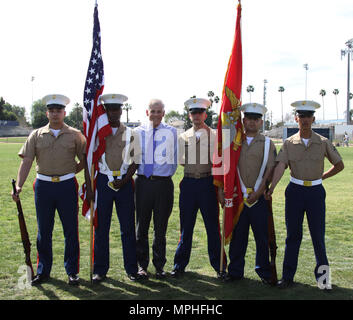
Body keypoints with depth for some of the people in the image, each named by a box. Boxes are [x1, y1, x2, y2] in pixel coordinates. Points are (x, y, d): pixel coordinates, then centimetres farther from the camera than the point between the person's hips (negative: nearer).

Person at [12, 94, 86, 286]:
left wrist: (70, 172, -1)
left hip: (67, 185, -1)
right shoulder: (37, 135, 6)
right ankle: (43, 271, 22)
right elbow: (26, 161, -1)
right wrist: (19, 185, -12)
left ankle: (72, 271, 16)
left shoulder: (75, 135, 3)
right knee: (43, 231, 9)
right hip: (43, 185, 1)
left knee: (71, 230, 4)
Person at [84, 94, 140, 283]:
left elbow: (134, 161, 6)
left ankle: (131, 268, 14)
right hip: (103, 181, 0)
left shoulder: (130, 133, 8)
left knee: (128, 228, 4)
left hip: (125, 182, 1)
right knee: (101, 227, 3)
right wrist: (89, 187, -3)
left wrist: (124, 181, -7)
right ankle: (100, 270, 13)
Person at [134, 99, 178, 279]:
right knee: (141, 226, 7)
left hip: (163, 183, 0)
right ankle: (142, 265, 20)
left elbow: (174, 159, 9)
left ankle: (159, 265, 21)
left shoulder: (171, 132, 4)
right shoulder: (138, 132, 6)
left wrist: (166, 175, 4)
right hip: (143, 182, 1)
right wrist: (138, 172, 3)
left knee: (161, 227, 8)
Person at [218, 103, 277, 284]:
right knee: (237, 235, 6)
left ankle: (264, 271, 20)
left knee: (262, 235, 4)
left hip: (259, 197, -1)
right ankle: (235, 271, 18)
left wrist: (259, 192, -8)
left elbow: (270, 169, 0)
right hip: (236, 196, 1)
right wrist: (221, 190, 2)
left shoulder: (267, 143, 6)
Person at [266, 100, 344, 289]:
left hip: (316, 191, 0)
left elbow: (339, 165, 11)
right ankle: (287, 276, 15)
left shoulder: (323, 143, 2)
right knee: (293, 235, 6)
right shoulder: (289, 143, 1)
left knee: (318, 235, 4)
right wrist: (271, 187, -24)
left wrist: (321, 177, 7)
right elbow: (280, 166, -11)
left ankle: (322, 275, 21)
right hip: (295, 191, 0)